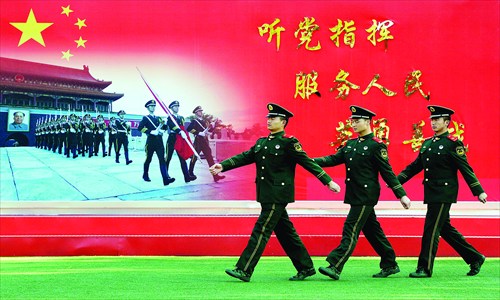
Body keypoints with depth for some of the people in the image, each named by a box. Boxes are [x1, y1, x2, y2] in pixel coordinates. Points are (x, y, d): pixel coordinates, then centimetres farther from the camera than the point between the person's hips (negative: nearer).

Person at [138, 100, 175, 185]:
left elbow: (164, 126, 22)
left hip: (159, 141, 4)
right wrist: (151, 132, -21)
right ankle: (145, 175, 30)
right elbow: (140, 128, -13)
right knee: (148, 159, 8)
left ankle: (166, 178, -19)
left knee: (162, 159, -8)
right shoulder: (145, 118, 1)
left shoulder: (158, 118, 18)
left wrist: (162, 130, -2)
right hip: (151, 142, -4)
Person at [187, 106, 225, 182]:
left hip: (205, 142, 6)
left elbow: (210, 130, 17)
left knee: (210, 158, -1)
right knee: (194, 158, 4)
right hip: (198, 141, -6)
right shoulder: (194, 121, -4)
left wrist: (212, 126, -2)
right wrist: (199, 133, -23)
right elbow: (189, 129, -19)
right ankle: (190, 173, 22)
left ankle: (215, 176, -7)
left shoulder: (205, 121, 18)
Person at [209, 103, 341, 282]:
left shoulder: (289, 143, -7)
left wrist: (328, 181, -9)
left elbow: (308, 163, -8)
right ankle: (306, 267, 22)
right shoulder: (261, 142, 15)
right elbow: (244, 157, 10)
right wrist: (223, 166, -3)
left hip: (278, 195, -8)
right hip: (266, 194, 8)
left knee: (261, 230, -9)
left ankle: (244, 270, -8)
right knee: (285, 232, 12)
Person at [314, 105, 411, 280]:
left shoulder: (376, 146, -8)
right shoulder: (350, 144, 14)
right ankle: (390, 265, 25)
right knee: (372, 230, 14)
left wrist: (401, 195, -6)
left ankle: (335, 267, -12)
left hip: (366, 196, -8)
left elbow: (387, 172, -7)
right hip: (355, 195, 8)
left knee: (351, 230, -10)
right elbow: (334, 159, 7)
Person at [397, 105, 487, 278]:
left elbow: (466, 169, -9)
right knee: (445, 229, 13)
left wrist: (479, 191, -10)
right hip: (431, 193, 8)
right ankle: (475, 258, 25)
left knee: (431, 229, -7)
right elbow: (415, 166, 16)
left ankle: (425, 268, 1)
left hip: (443, 194, -8)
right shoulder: (427, 144, 14)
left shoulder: (453, 143, -8)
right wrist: (397, 180, 8)